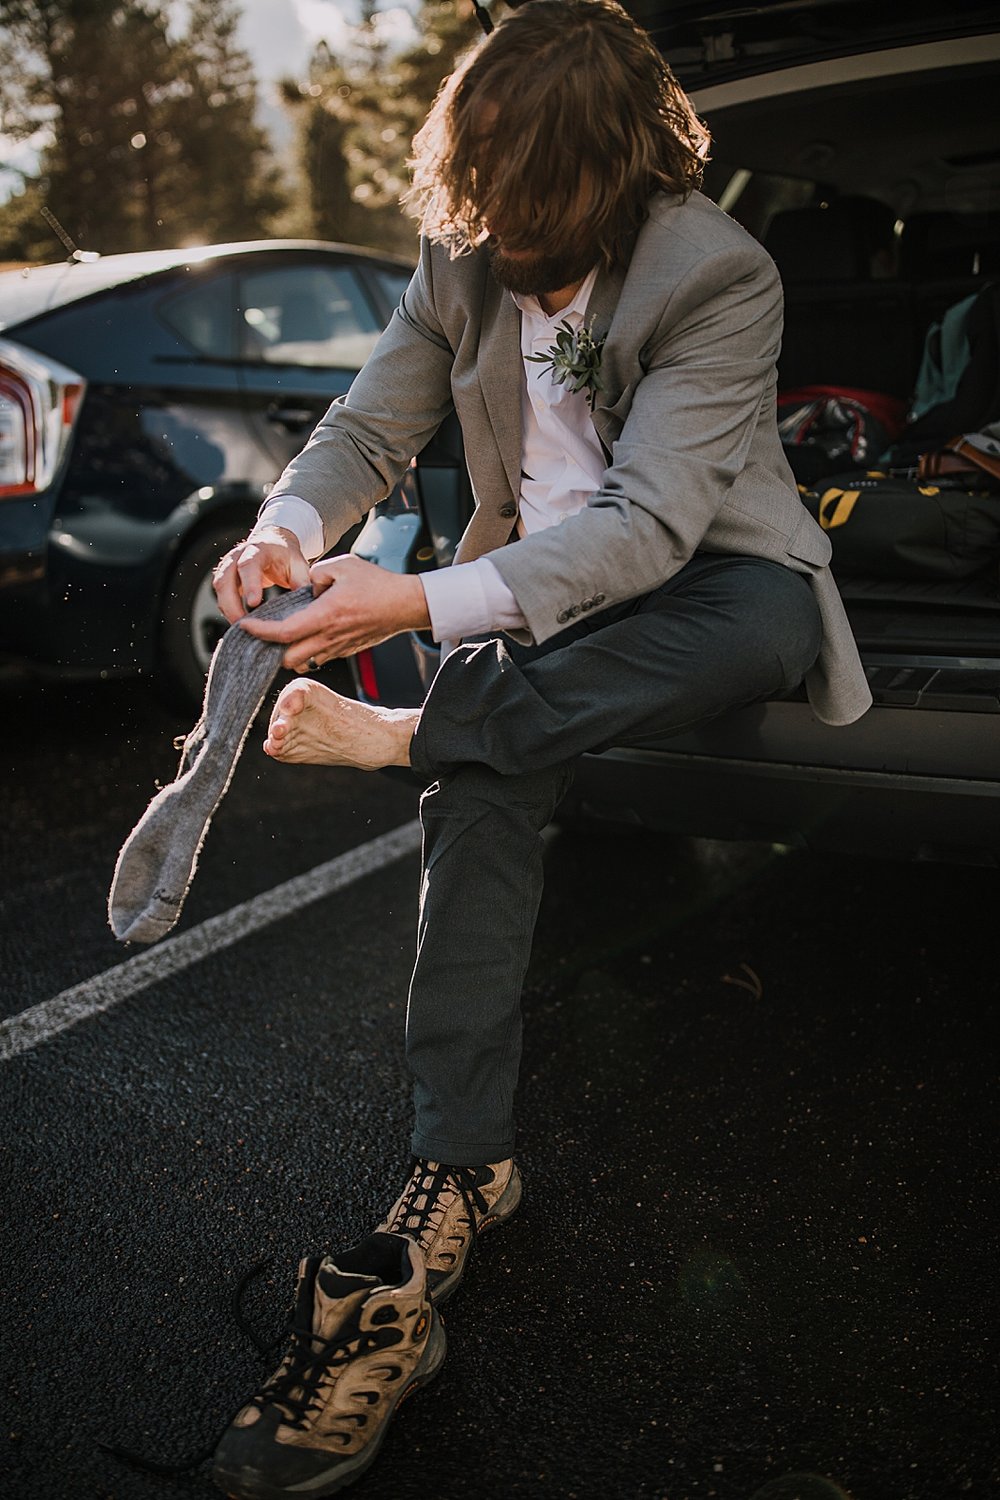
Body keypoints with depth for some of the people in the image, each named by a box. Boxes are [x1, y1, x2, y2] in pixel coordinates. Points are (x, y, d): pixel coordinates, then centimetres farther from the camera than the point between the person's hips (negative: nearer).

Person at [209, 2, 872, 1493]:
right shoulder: (465, 261, -1)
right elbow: (368, 427, 3)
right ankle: (463, 1162, -25)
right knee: (484, 787, -27)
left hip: (705, 587, -3)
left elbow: (650, 522, -29)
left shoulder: (718, 274, -19)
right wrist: (289, 526, -22)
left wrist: (422, 605, -40)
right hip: (537, 584, 3)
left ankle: (403, 732, -32)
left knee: (768, 616, -39)